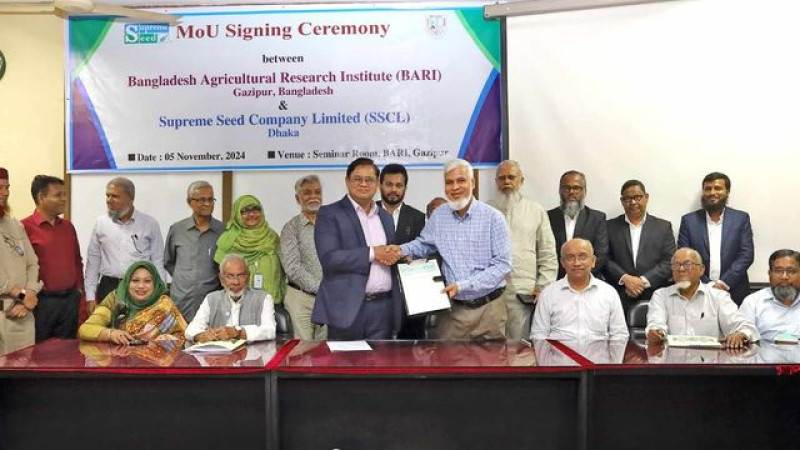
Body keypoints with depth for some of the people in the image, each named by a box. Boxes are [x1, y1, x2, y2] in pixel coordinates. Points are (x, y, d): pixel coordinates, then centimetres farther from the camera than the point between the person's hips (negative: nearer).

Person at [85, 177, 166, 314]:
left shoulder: (150, 224, 0)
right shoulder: (101, 223, 6)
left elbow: (158, 262, 2)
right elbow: (93, 261, 9)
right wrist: (90, 296, 6)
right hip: (108, 288, 2)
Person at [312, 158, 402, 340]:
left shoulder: (385, 217, 17)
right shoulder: (329, 214, -2)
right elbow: (329, 258, -14)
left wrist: (394, 256, 2)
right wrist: (372, 253, -13)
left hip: (383, 306, 5)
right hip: (347, 307, -5)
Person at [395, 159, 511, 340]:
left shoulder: (493, 217, -8)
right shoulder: (438, 216, 3)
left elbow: (502, 264, -11)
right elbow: (424, 244, 19)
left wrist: (462, 286, -18)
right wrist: (403, 249, -3)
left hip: (488, 307, -2)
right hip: (453, 309, 2)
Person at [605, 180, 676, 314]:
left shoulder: (663, 226, 10)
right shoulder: (610, 227, 9)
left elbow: (669, 262, 2)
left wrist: (643, 281, -10)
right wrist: (625, 278, -12)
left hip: (654, 298, 0)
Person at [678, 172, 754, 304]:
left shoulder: (741, 218, 6)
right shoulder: (689, 220, 5)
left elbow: (746, 255, -1)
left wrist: (724, 283, -12)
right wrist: (707, 284, -11)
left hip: (734, 293, 0)